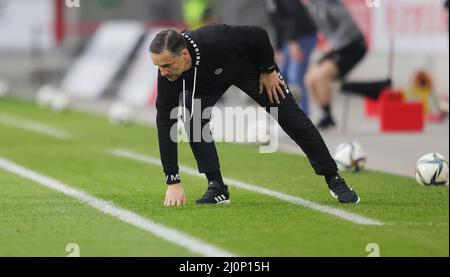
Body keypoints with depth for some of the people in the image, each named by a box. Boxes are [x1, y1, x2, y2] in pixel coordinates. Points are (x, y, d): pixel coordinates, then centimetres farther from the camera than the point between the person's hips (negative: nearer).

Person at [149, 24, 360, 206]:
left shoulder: (216, 41, -46)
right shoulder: (167, 74, -34)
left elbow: (259, 35, -27)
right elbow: (165, 124, -29)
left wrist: (268, 71, -14)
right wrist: (173, 182, -30)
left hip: (249, 61, -2)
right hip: (204, 83, 2)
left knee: (291, 118, -3)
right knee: (192, 119, -23)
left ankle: (333, 178, 12)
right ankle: (216, 187, -11)